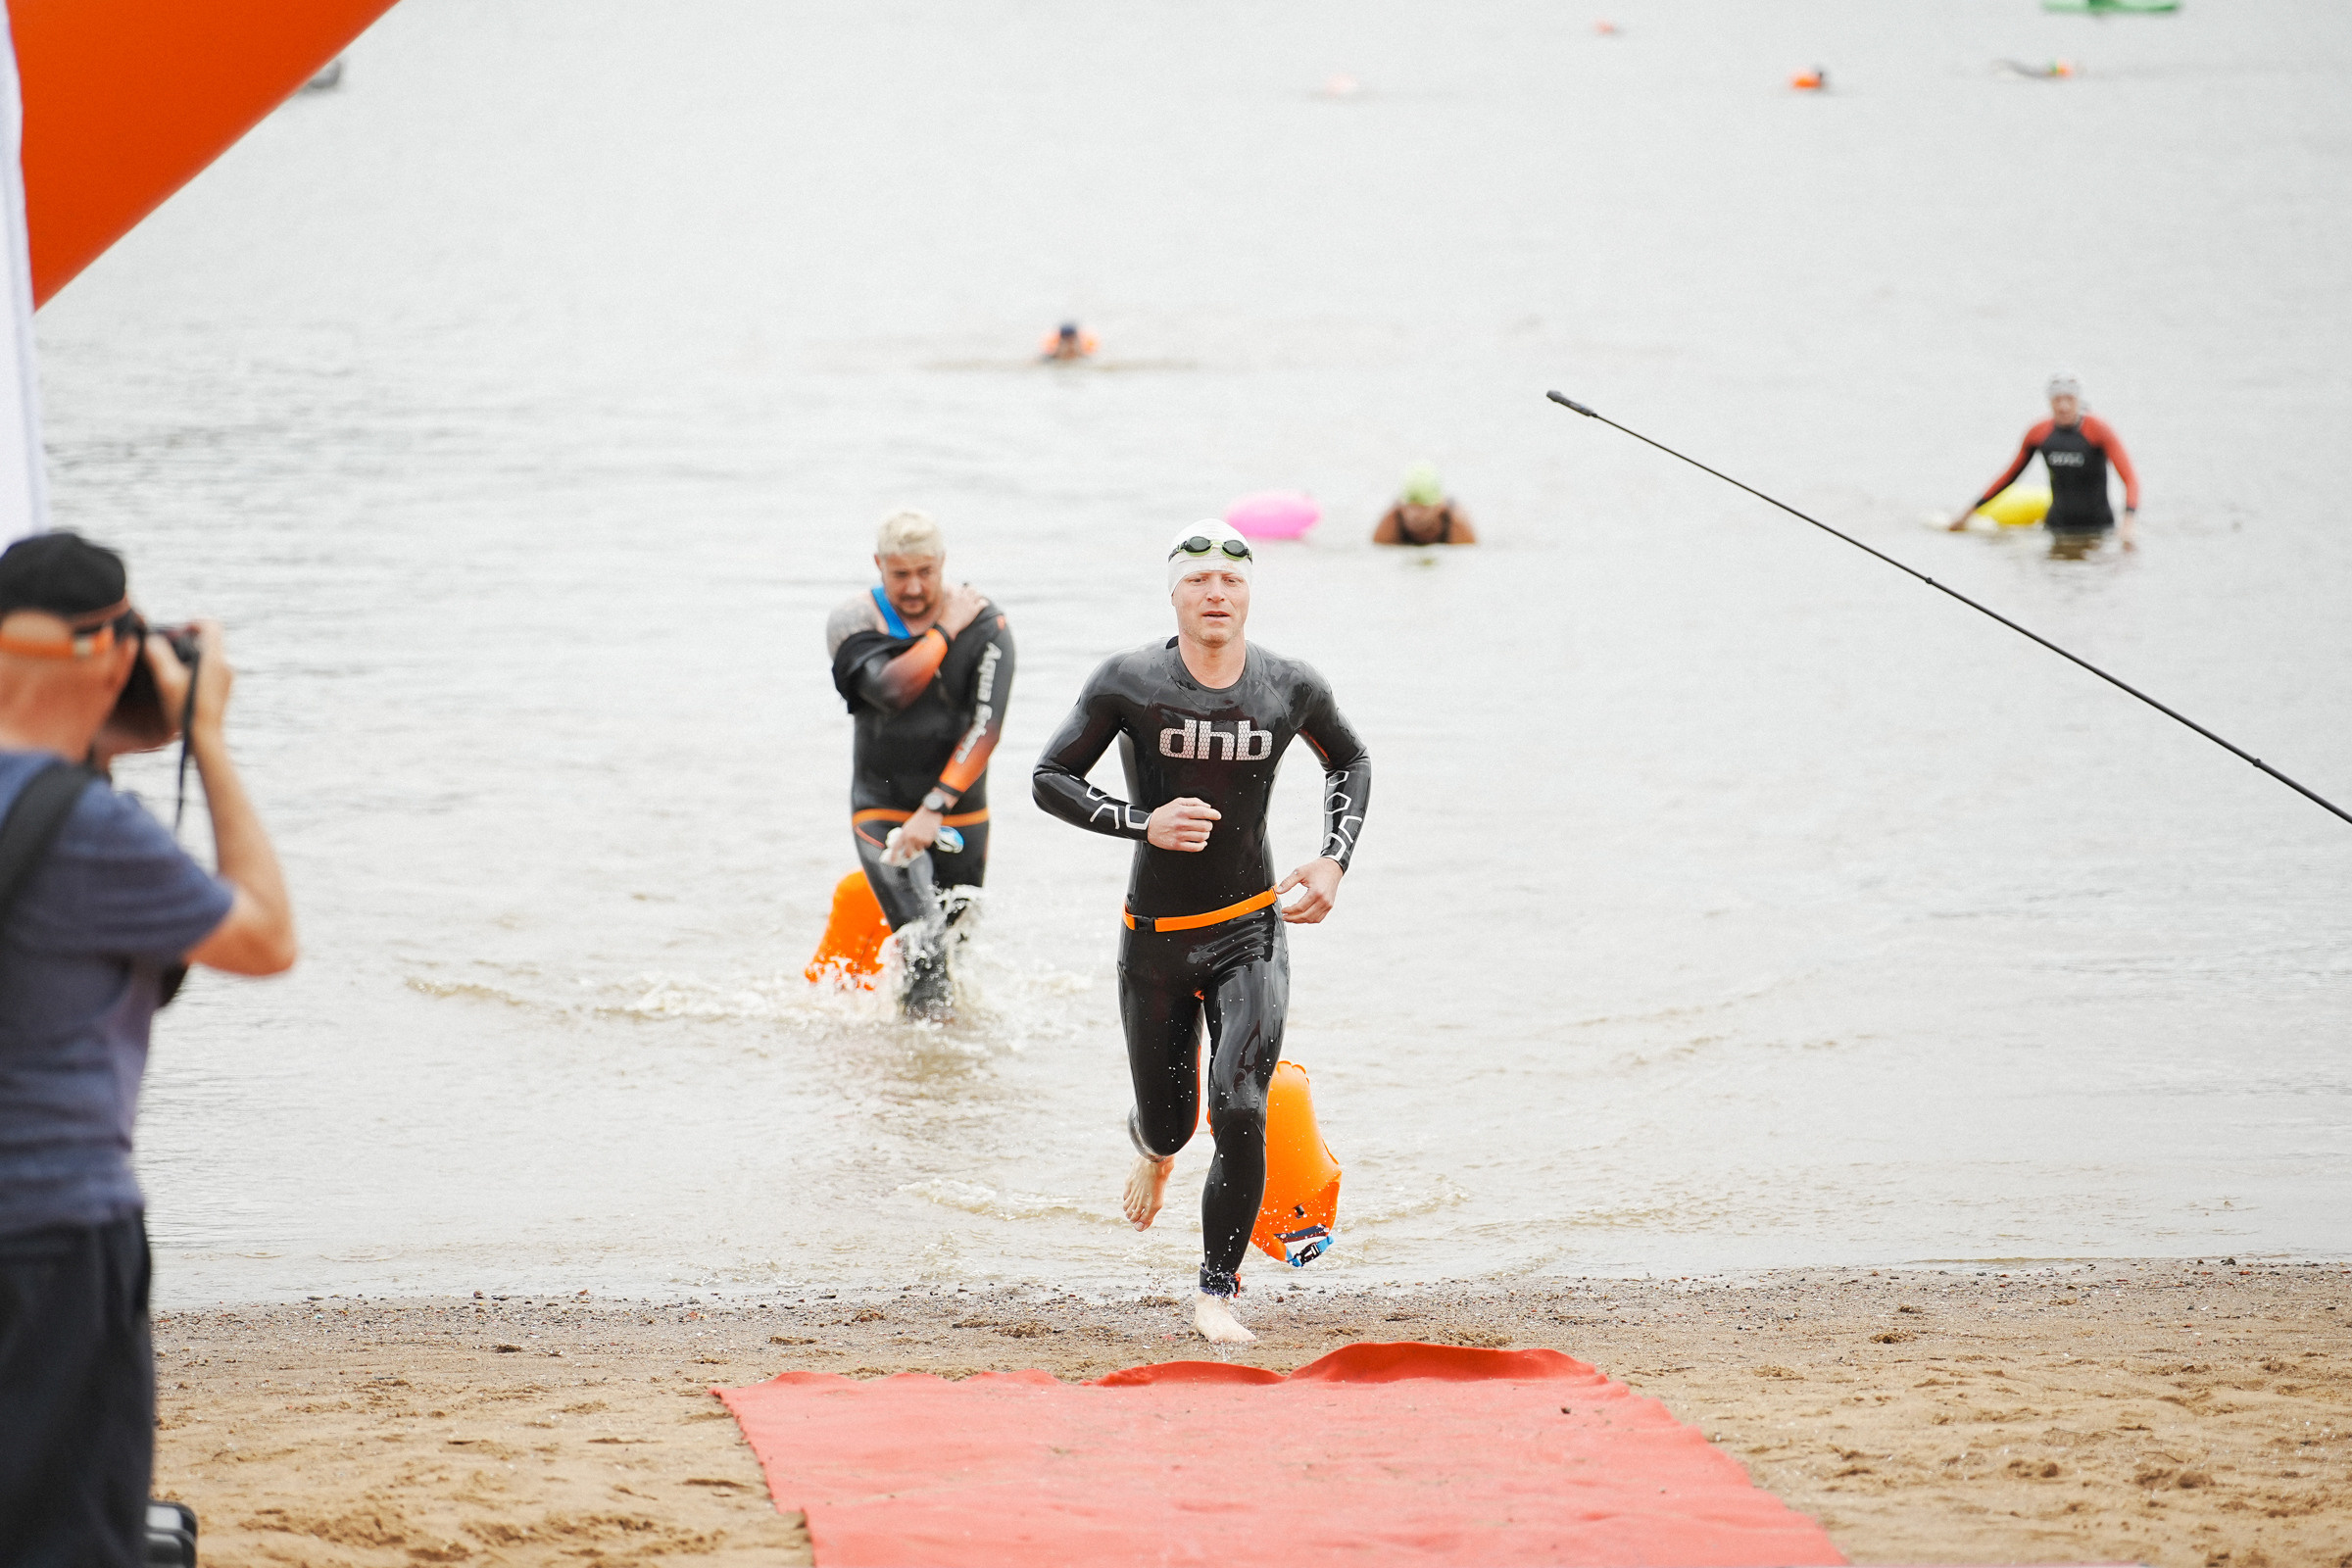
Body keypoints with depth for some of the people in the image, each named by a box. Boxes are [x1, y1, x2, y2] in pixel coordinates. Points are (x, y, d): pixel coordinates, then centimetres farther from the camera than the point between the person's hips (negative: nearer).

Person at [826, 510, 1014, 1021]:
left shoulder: (985, 625, -6)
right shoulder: (853, 624, -5)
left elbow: (986, 729, -14)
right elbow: (890, 690, -25)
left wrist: (935, 808, -23)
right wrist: (945, 631, -17)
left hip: (960, 815, 2)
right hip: (884, 810, -2)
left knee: (954, 939, 9)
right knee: (924, 947, -20)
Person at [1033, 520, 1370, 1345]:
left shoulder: (1291, 689, -3)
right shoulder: (1130, 683, -10)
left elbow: (1351, 761, 17)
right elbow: (1049, 779, -5)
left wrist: (1334, 861, 3)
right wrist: (1142, 821, -20)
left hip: (1251, 930, 0)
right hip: (1155, 938, 0)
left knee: (1240, 1112, -17)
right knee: (1169, 1123, 11)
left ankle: (1217, 1293, -4)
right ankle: (1153, 1142, 52)